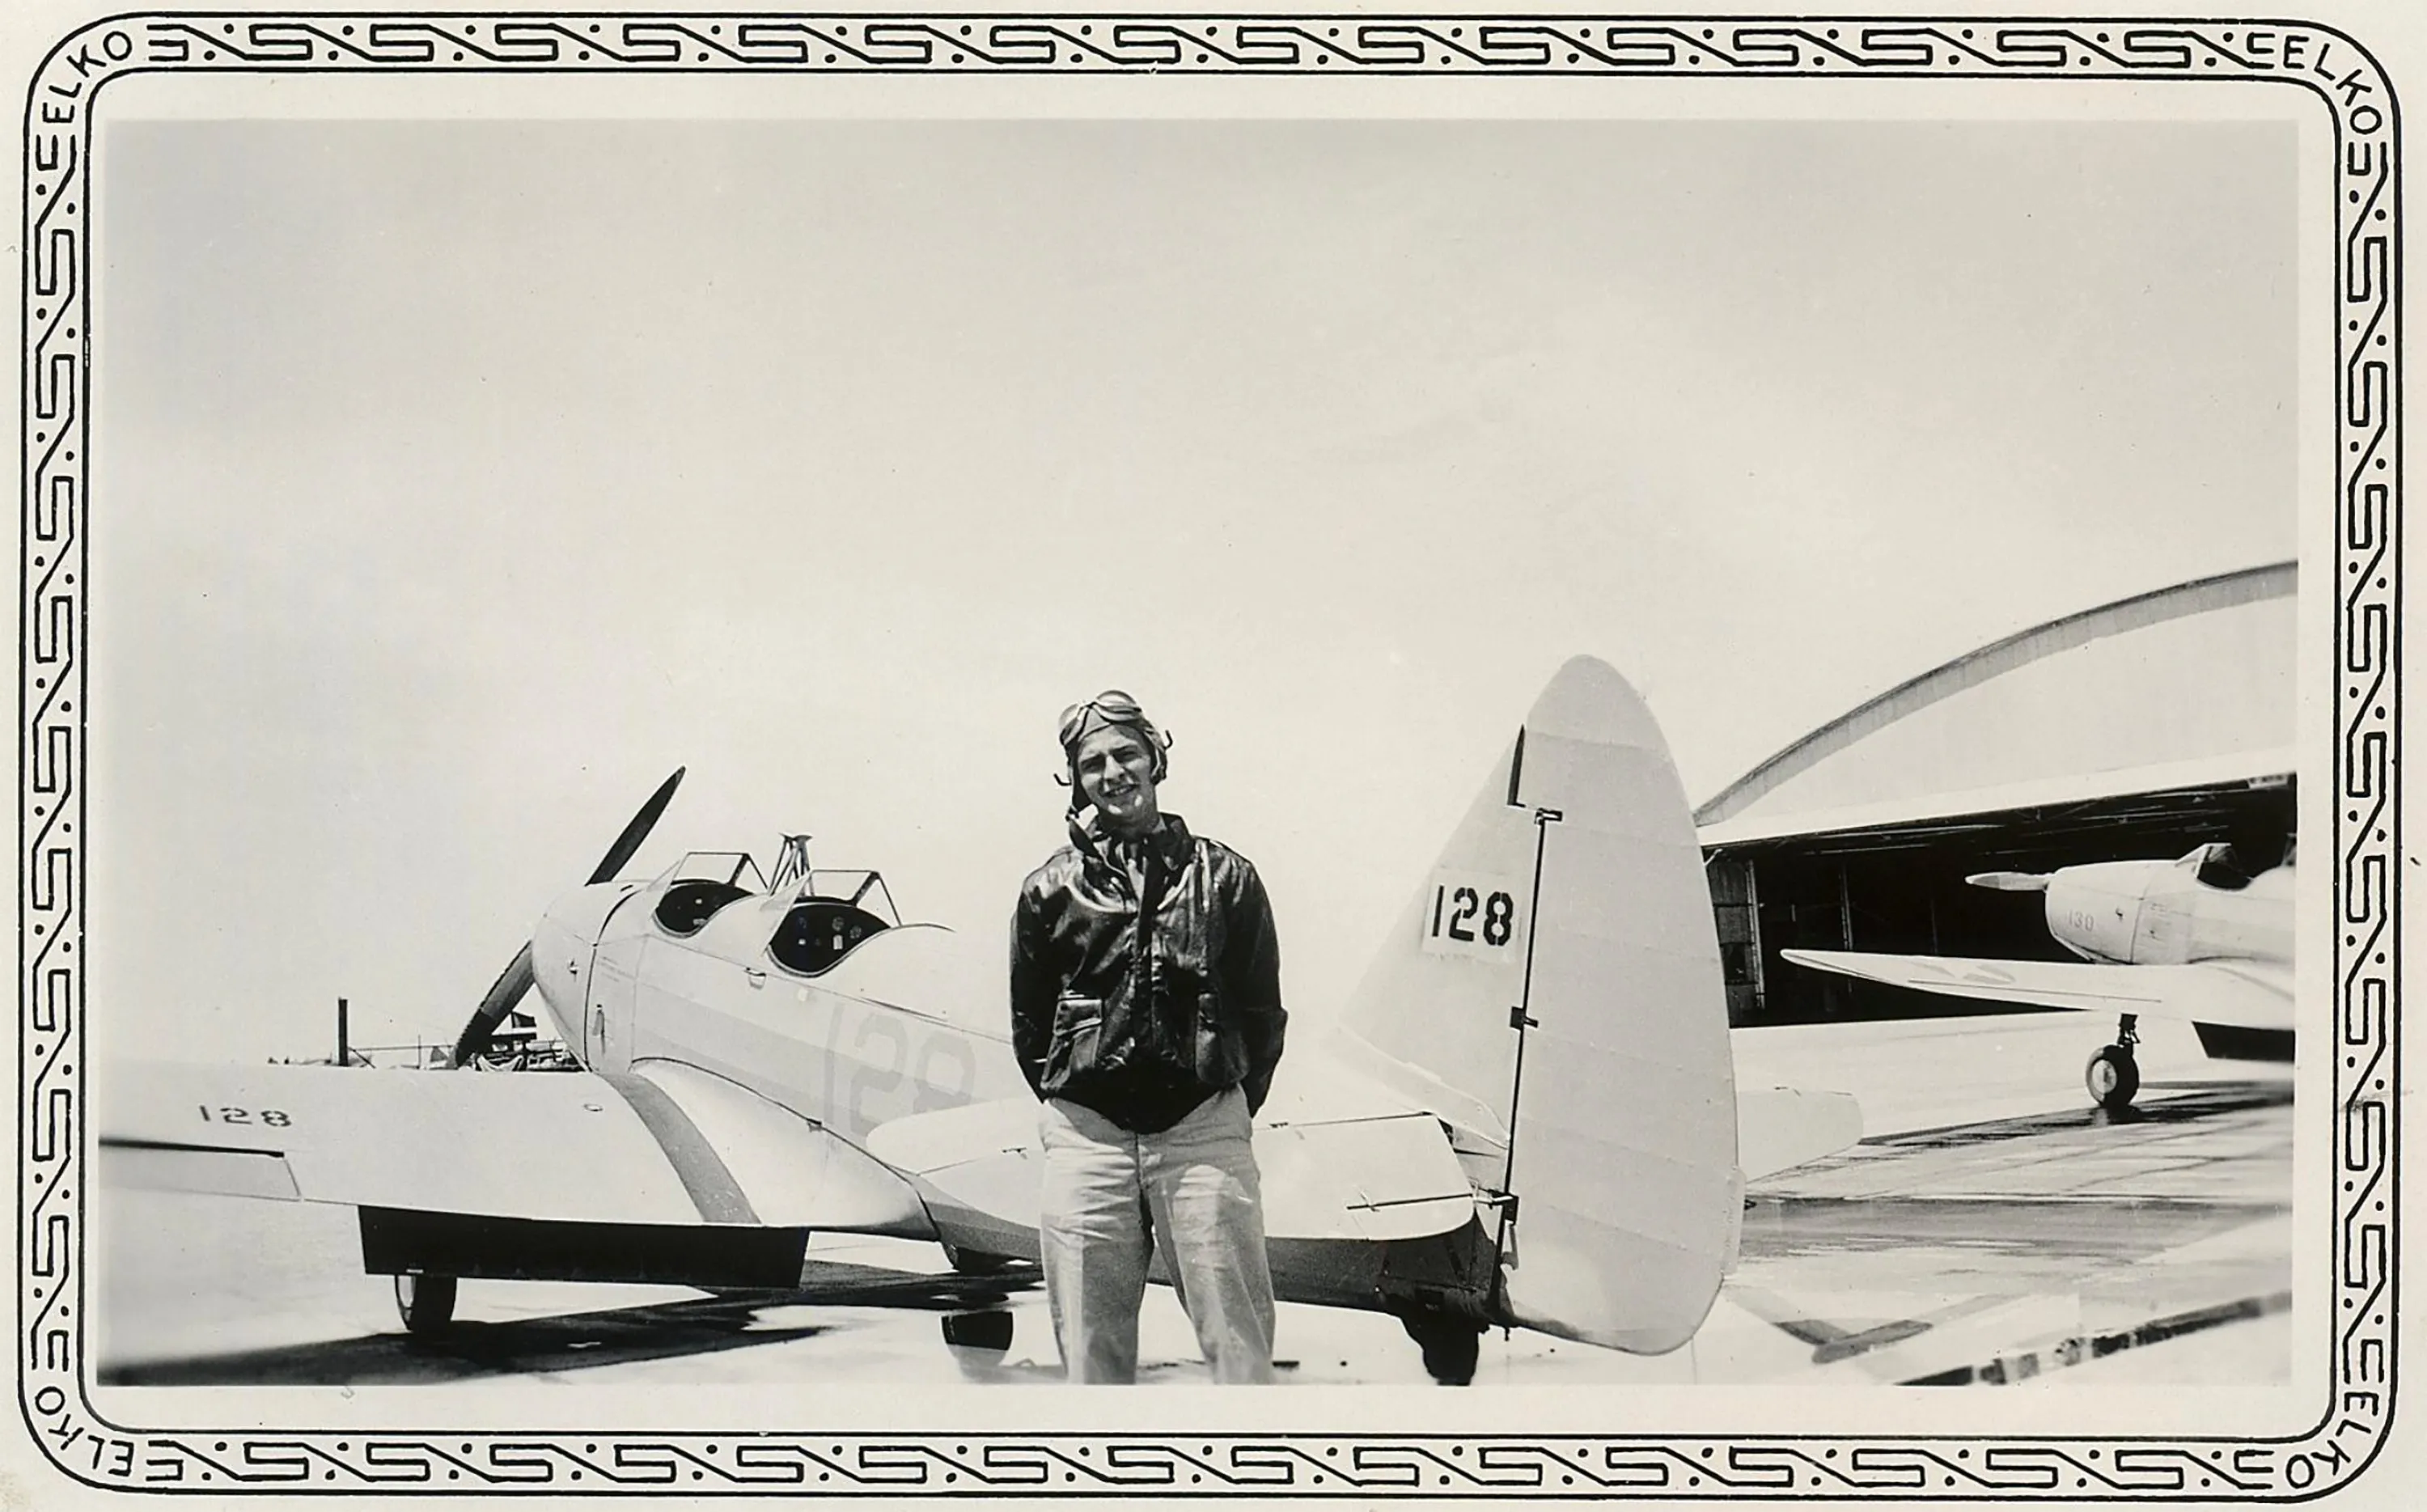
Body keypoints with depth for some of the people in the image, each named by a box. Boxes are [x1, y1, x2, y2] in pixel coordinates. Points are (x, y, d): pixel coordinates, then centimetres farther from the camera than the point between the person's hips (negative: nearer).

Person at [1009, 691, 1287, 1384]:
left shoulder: (1223, 876, 6)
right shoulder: (1049, 890, 7)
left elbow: (1262, 1010, 10)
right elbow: (1028, 1021, 13)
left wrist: (1228, 1113, 9)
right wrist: (1069, 1114, 10)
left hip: (1204, 1128, -1)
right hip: (1085, 1137, 1)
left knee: (1238, 1340, -2)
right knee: (1092, 1352, 5)